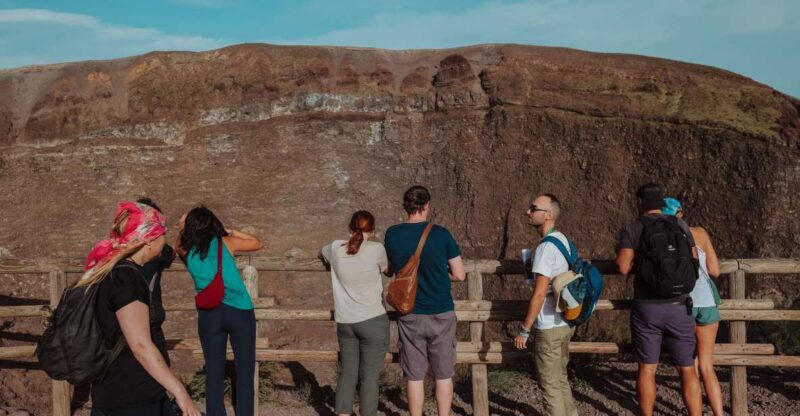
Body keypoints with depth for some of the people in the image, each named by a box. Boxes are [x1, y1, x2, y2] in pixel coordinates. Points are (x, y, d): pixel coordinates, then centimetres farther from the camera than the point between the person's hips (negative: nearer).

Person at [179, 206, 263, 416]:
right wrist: (230, 231, 18)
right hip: (239, 311, -2)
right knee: (245, 369, 5)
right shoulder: (226, 243, 1)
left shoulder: (187, 250, 7)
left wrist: (182, 228, 21)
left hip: (209, 314, 2)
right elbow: (257, 243, 16)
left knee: (214, 371, 9)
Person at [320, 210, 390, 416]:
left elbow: (322, 252, 24)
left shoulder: (336, 248, 1)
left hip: (345, 321, 4)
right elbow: (385, 268, 11)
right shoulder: (376, 249, -9)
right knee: (370, 376, 2)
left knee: (347, 372, 13)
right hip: (373, 321, -4)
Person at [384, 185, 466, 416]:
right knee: (443, 375, 11)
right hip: (441, 314, -2)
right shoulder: (440, 234, -12)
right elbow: (459, 275, -6)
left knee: (414, 375, 12)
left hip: (409, 315, 2)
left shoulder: (392, 234, -4)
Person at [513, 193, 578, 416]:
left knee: (550, 384, 4)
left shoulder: (546, 246, -20)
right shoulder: (562, 239, 7)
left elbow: (539, 294, -22)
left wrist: (524, 331, -16)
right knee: (560, 378, 21)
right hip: (565, 322, 9)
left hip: (549, 327, -9)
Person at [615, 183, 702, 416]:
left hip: (646, 307, -1)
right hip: (679, 307, 2)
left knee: (647, 369, 9)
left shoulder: (631, 229, -4)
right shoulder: (681, 226, 4)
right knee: (687, 370, 9)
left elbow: (623, 268, -12)